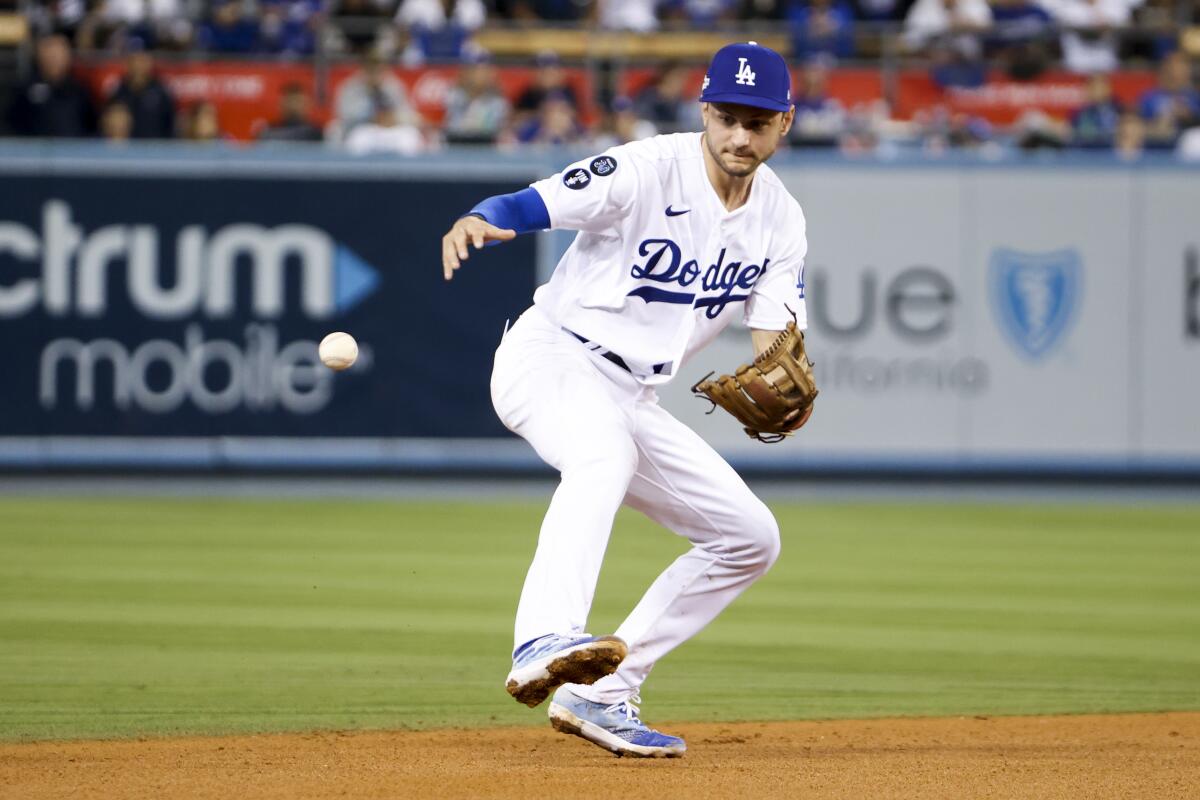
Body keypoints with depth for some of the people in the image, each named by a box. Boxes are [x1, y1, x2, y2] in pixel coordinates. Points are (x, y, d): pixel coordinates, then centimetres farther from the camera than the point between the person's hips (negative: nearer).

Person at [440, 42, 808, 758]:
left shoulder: (781, 220, 4)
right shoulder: (648, 170, -16)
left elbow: (776, 338, -2)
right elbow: (530, 204, -26)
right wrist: (476, 222, -49)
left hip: (632, 397, 8)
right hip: (550, 357, -8)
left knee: (751, 537, 6)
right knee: (605, 453, -39)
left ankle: (601, 695, 7)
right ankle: (544, 645, -57)